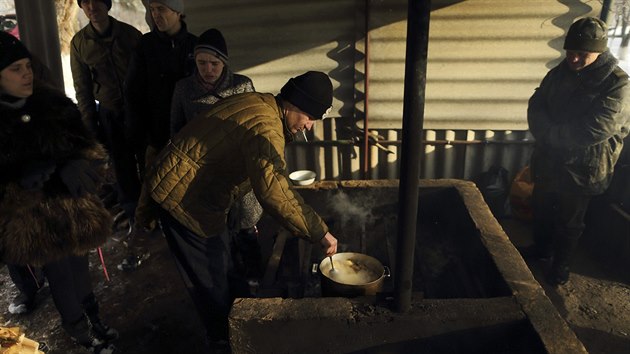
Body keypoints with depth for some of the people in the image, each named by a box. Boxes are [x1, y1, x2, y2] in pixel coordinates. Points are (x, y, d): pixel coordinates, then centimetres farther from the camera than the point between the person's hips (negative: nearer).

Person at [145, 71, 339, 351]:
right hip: (183, 198, -10)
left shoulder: (257, 103, 2)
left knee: (221, 264, 23)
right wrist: (319, 232, -36)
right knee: (210, 277, 7)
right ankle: (224, 340, 28)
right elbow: (274, 193, -41)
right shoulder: (265, 127, -28)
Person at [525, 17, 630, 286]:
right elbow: (536, 106, -2)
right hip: (548, 158, 6)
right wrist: (548, 134, -20)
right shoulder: (559, 73, 0)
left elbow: (595, 129, -26)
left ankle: (561, 266, 29)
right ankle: (541, 247, 44)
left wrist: (551, 134, -20)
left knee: (569, 220, 10)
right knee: (541, 207, 21)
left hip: (582, 167, -5)